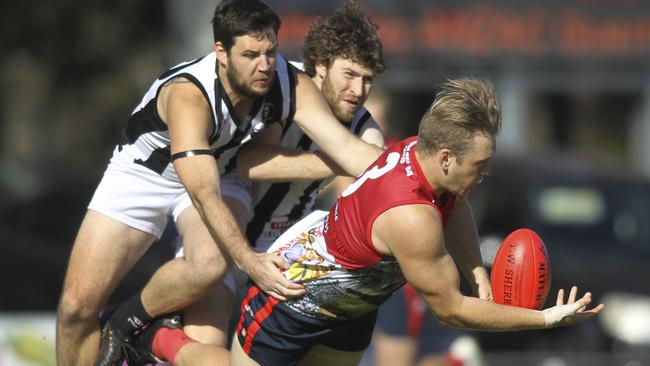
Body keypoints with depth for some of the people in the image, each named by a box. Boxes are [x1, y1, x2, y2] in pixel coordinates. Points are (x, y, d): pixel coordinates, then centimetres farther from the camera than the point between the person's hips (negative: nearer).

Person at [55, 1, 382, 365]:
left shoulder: (292, 86, -25)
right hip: (145, 172, -3)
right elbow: (204, 195, -47)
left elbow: (348, 147, -31)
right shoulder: (188, 96, -39)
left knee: (211, 264, -33)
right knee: (78, 305, -11)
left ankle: (127, 324, -6)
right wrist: (250, 261, -59)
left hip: (223, 170, 3)